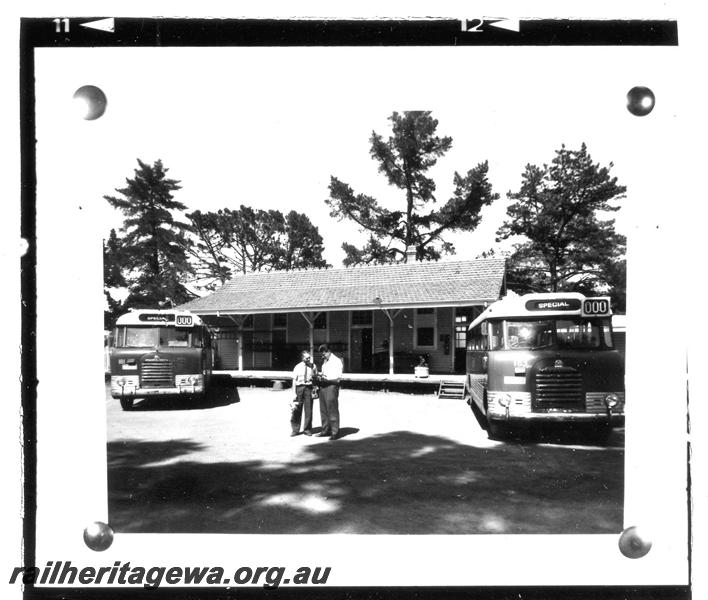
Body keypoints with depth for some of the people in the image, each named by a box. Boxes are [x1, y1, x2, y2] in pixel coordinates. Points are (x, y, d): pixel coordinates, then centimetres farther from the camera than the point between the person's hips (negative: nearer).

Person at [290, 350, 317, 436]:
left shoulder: (313, 366, 4)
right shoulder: (298, 367, 1)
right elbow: (294, 380, 3)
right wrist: (294, 393, -3)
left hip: (309, 388, 1)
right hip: (299, 387, -1)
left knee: (308, 409, 3)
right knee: (297, 409, 3)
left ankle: (307, 429, 16)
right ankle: (295, 429, 15)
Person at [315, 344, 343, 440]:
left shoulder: (336, 361, -6)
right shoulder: (324, 361, 18)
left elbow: (338, 378, -10)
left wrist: (326, 378, -19)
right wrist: (320, 376, 4)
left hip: (331, 386, -8)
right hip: (323, 386, 8)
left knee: (332, 410, -6)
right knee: (323, 410, 9)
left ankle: (335, 432, -1)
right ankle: (326, 430, 18)